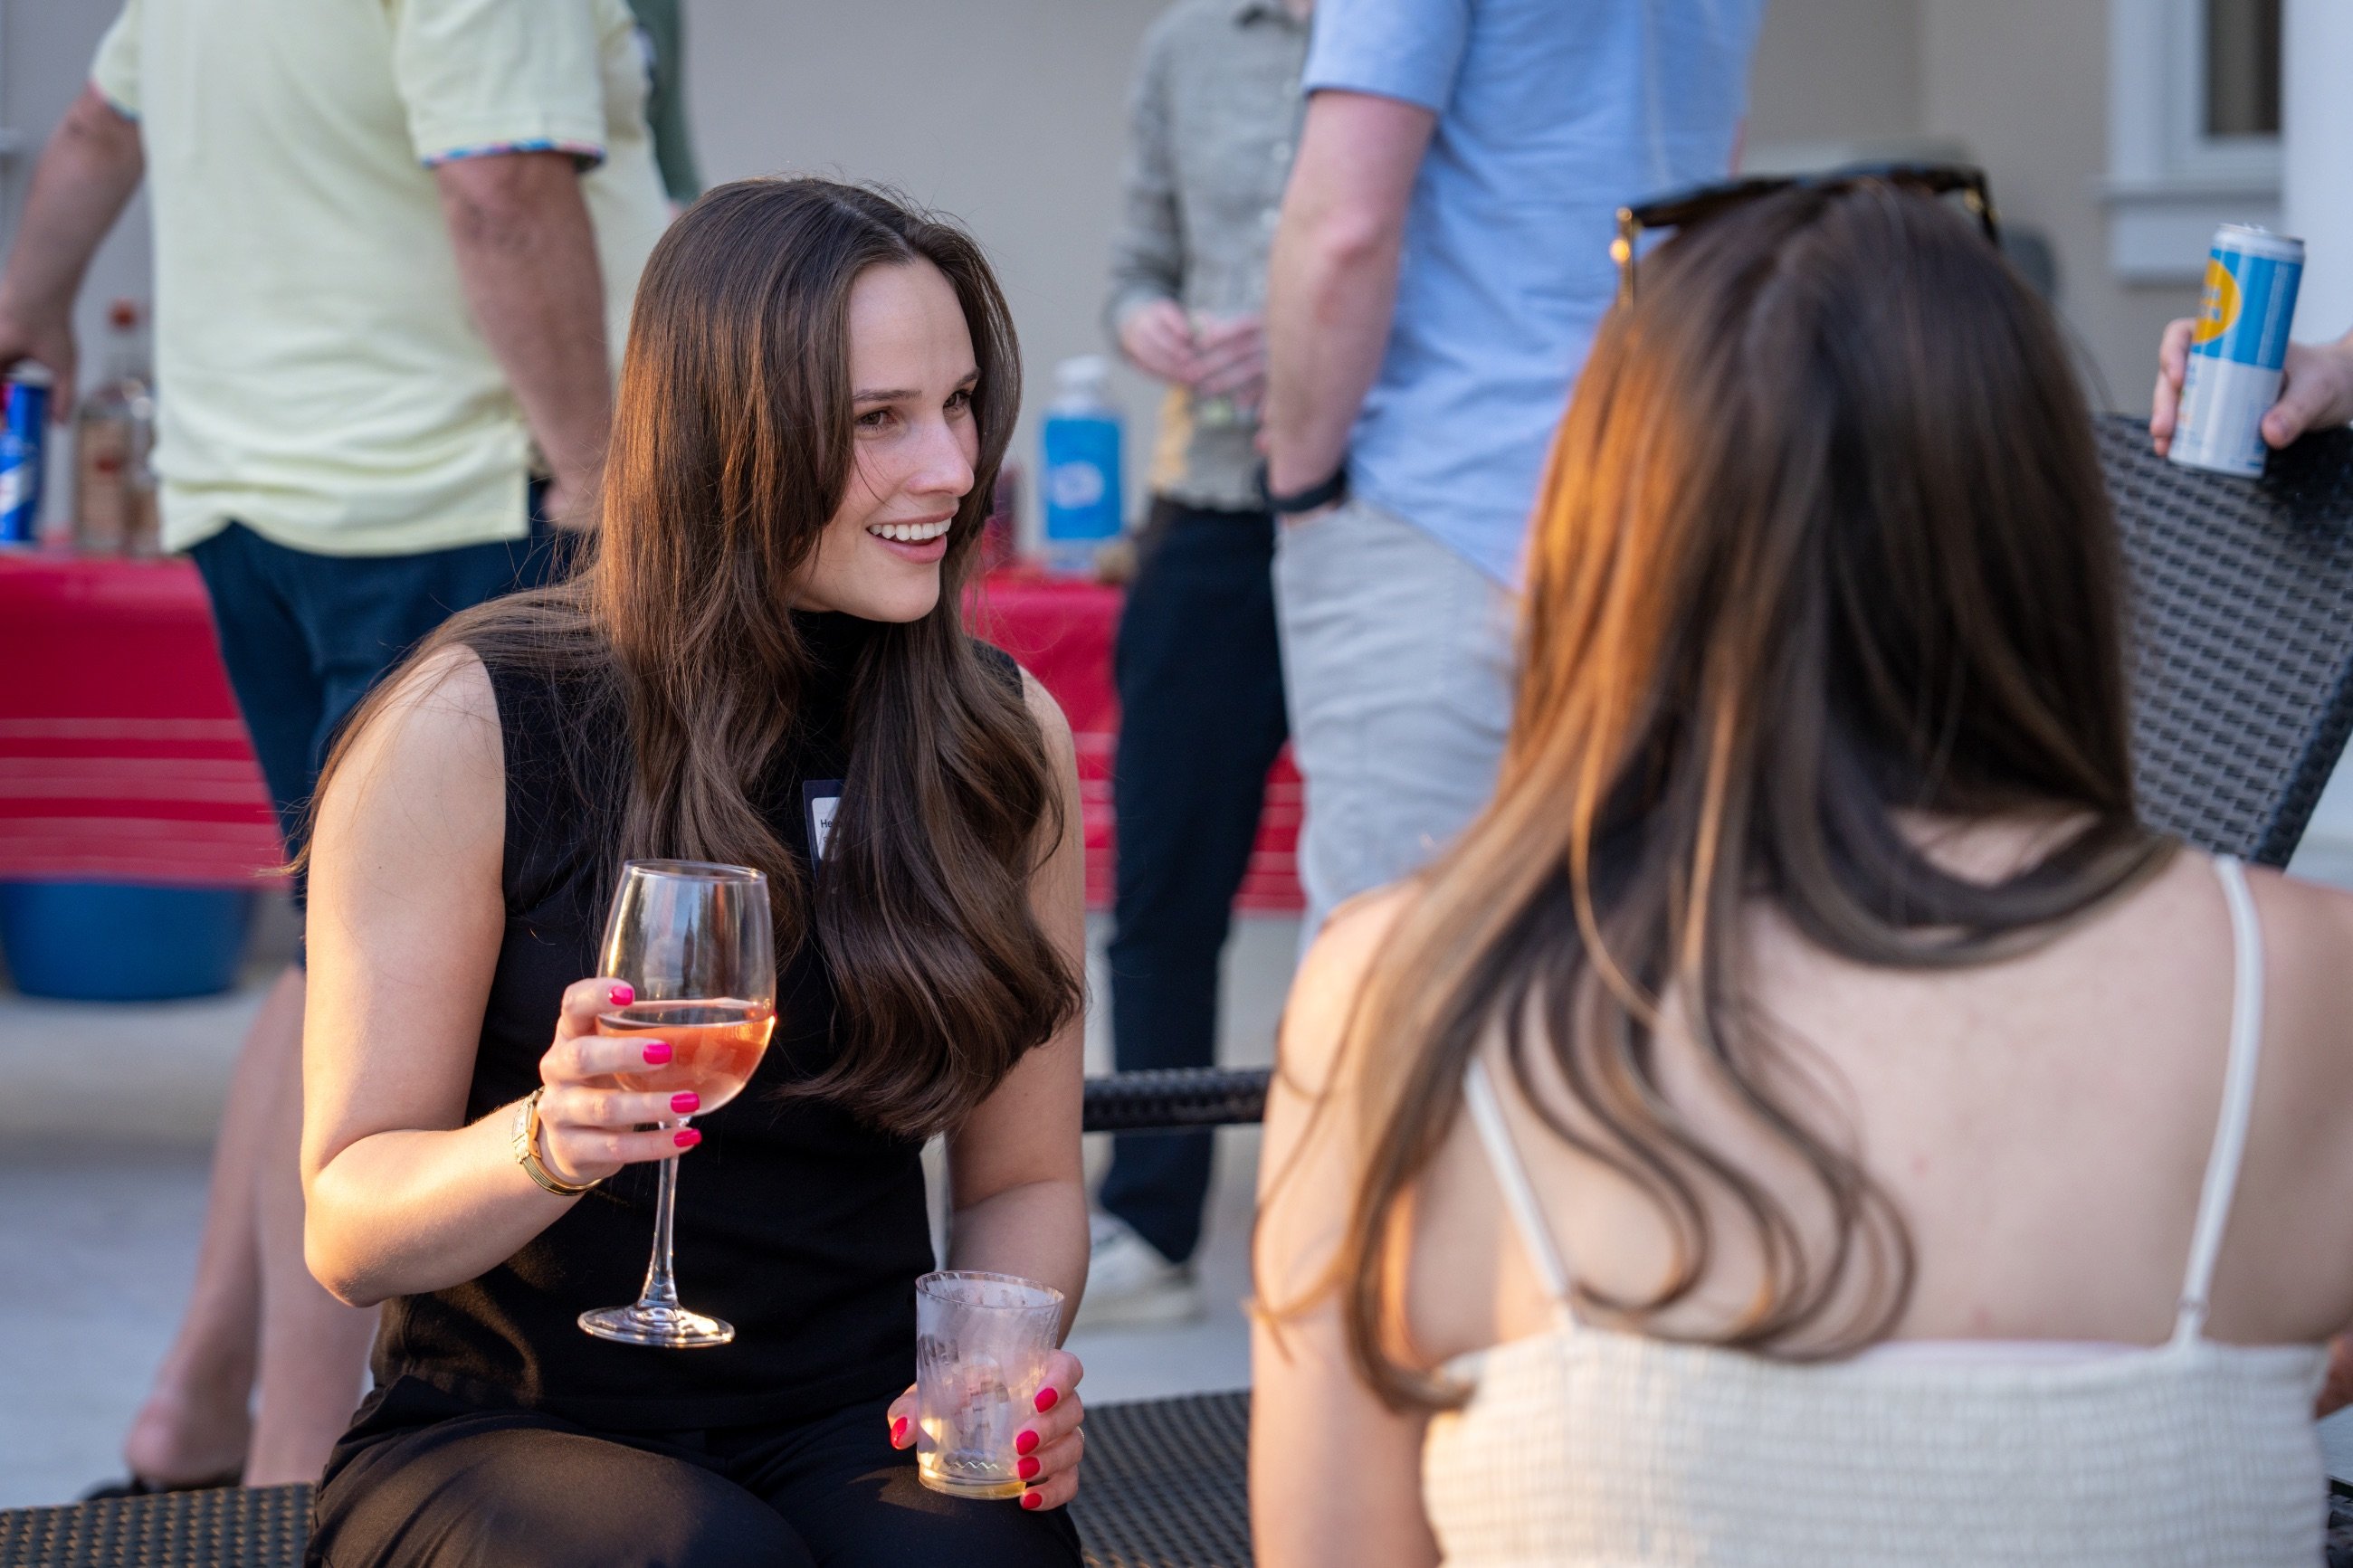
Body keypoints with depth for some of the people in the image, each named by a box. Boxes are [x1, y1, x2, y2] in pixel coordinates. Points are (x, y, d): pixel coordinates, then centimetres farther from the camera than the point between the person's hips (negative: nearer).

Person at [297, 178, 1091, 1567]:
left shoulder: (1005, 736, 3)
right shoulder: (473, 726, -8)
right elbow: (348, 1230, -6)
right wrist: (544, 1145, -28)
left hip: (852, 1432, 2)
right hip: (501, 1437, -2)